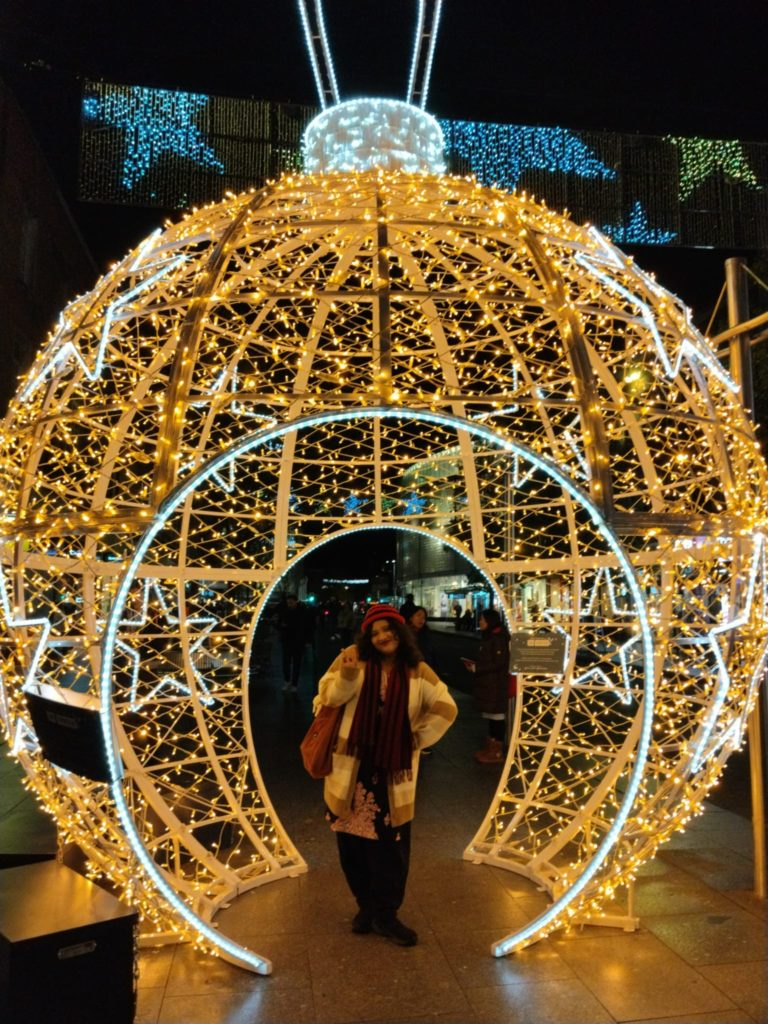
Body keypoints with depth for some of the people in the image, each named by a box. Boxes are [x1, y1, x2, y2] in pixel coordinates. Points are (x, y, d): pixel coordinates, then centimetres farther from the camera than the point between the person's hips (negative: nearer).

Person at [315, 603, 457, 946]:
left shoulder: (417, 672, -2)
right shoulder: (355, 659, -5)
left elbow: (445, 708, 5)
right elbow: (329, 697, -9)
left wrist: (418, 738, 1)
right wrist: (346, 674, -27)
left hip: (393, 771, 0)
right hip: (352, 766, 0)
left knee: (391, 844, 4)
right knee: (352, 840, 10)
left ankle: (385, 915, 21)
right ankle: (366, 905, 30)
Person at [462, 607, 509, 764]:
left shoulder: (499, 639, -15)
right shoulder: (488, 637, 14)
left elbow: (498, 663, -19)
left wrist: (476, 668, -17)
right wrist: (474, 664, 5)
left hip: (496, 684, -9)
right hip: (487, 683, 9)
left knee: (497, 715, -2)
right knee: (490, 715, 14)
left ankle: (497, 752, 5)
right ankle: (491, 746, 22)